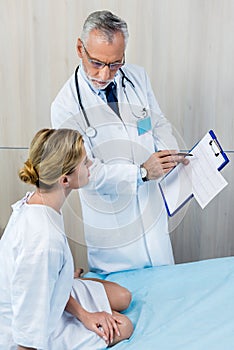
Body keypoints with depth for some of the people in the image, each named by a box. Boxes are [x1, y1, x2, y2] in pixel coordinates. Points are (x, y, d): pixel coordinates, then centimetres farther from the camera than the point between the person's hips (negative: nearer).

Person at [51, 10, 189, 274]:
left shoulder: (138, 77, -4)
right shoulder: (65, 105, -19)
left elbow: (158, 123, 10)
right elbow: (86, 172, -19)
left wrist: (171, 154, -10)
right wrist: (141, 172, -26)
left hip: (150, 204, 5)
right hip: (110, 218, -4)